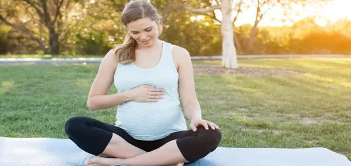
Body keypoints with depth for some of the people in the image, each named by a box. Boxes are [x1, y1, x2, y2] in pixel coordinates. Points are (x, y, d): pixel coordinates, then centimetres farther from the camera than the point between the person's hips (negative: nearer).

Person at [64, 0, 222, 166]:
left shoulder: (177, 54, 5)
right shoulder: (116, 55, 5)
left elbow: (189, 101, 1)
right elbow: (92, 102, 7)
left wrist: (196, 118, -22)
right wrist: (130, 95, -8)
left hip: (170, 138, -1)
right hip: (128, 137, 1)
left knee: (211, 136, -31)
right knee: (74, 125, -22)